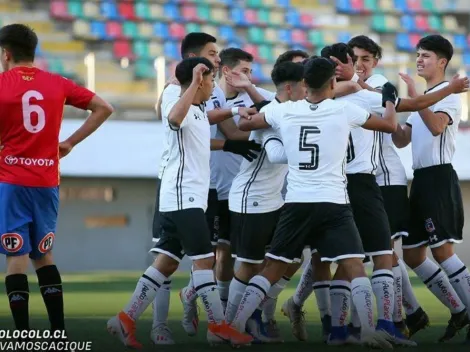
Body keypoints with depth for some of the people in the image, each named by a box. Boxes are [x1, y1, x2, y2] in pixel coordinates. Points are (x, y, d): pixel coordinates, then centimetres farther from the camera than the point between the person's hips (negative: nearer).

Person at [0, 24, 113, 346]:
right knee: (44, 256, 15)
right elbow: (104, 109, 8)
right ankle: (59, 331, 10)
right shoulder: (57, 84, 6)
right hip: (47, 182, 4)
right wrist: (71, 142, 10)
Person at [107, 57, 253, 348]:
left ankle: (127, 319, 5)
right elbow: (175, 118, -38)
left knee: (167, 261, 6)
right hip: (183, 196, -10)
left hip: (190, 197, 10)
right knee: (204, 258, -7)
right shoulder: (178, 107, -12)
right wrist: (194, 82, -37)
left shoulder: (200, 111, 17)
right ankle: (218, 326, -4)